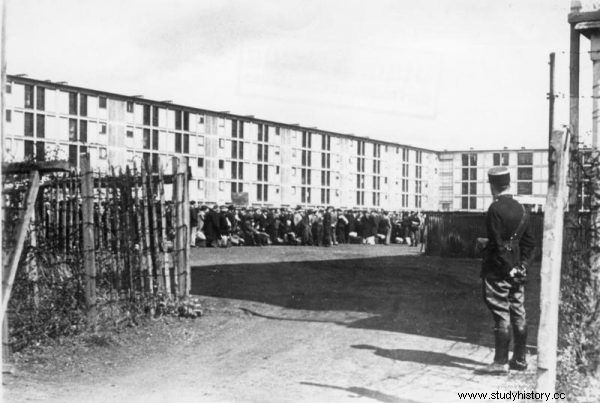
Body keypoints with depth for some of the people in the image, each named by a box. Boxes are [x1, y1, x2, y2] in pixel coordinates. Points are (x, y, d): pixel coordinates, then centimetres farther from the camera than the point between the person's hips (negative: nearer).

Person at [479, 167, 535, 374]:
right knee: (518, 314, 11)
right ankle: (520, 359, 19)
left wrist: (508, 268, -11)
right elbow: (529, 242, 11)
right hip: (516, 273, 7)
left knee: (501, 316, -4)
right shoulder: (521, 209, 10)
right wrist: (522, 265, 8)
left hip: (497, 271, -7)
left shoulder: (495, 209, -14)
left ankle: (500, 362, -1)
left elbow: (498, 244, -18)